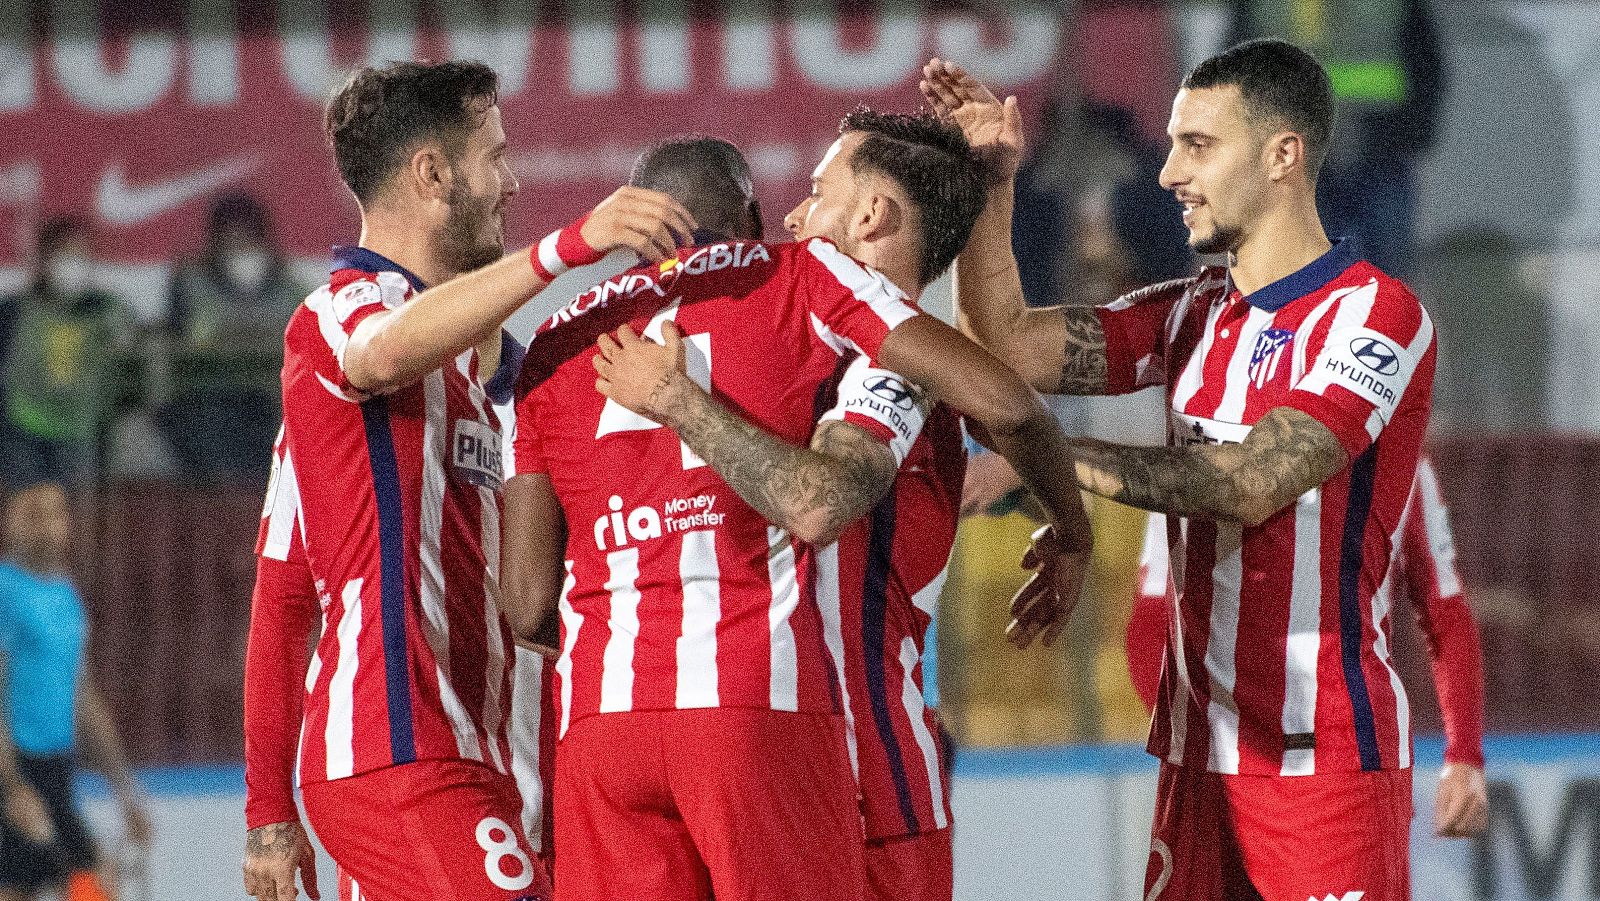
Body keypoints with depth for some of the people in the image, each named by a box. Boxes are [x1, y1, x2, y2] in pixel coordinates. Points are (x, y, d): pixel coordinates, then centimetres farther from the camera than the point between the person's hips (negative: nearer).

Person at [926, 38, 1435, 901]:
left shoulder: (1373, 315, -9)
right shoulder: (1193, 314, 15)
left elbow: (1252, 481, -19)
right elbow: (1009, 346, 7)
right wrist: (989, 183, -2)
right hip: (1201, 745, 7)